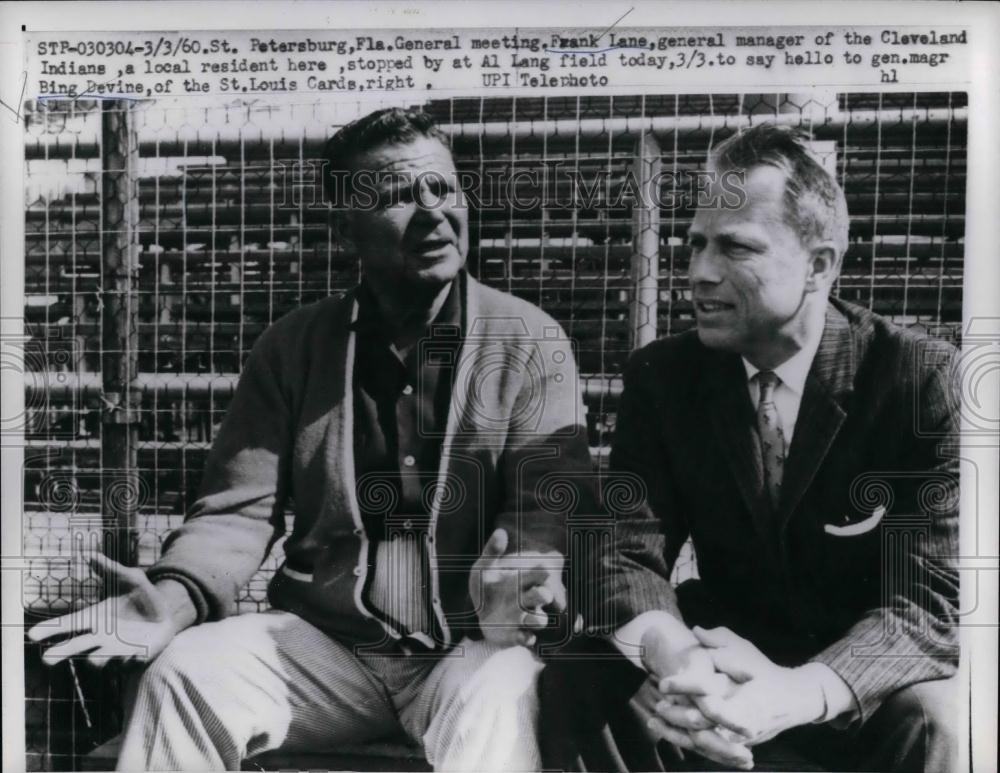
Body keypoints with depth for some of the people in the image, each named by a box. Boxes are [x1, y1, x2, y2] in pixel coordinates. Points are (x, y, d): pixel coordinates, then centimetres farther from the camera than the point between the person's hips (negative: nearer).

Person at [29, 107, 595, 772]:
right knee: (186, 672, -21)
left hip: (472, 643, -2)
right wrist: (175, 600, -19)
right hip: (325, 642, 3)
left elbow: (547, 504, -9)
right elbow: (241, 507, 2)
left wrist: (518, 582, -33)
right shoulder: (291, 349, 7)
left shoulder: (532, 343, -1)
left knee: (498, 699, -34)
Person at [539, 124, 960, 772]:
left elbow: (929, 598, -20)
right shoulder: (662, 374, -5)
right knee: (577, 680, -22)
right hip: (725, 647, 3)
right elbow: (626, 549, -10)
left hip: (867, 680, -2)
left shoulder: (923, 378, -15)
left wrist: (795, 693, -39)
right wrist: (674, 656, -34)